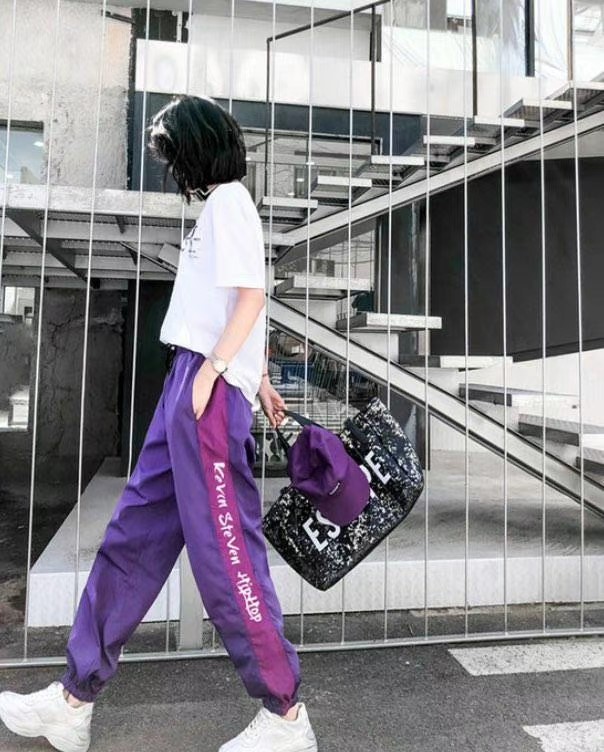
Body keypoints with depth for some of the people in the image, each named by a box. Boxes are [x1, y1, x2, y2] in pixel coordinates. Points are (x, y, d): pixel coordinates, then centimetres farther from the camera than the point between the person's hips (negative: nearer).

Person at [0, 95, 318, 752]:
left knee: (224, 549, -7)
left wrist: (212, 370, -18)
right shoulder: (222, 206, 27)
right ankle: (74, 699, 22)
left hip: (210, 386, -10)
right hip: (190, 384, 10)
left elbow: (250, 295, -13)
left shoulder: (229, 200, -1)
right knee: (134, 536, 10)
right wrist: (258, 377, 27)